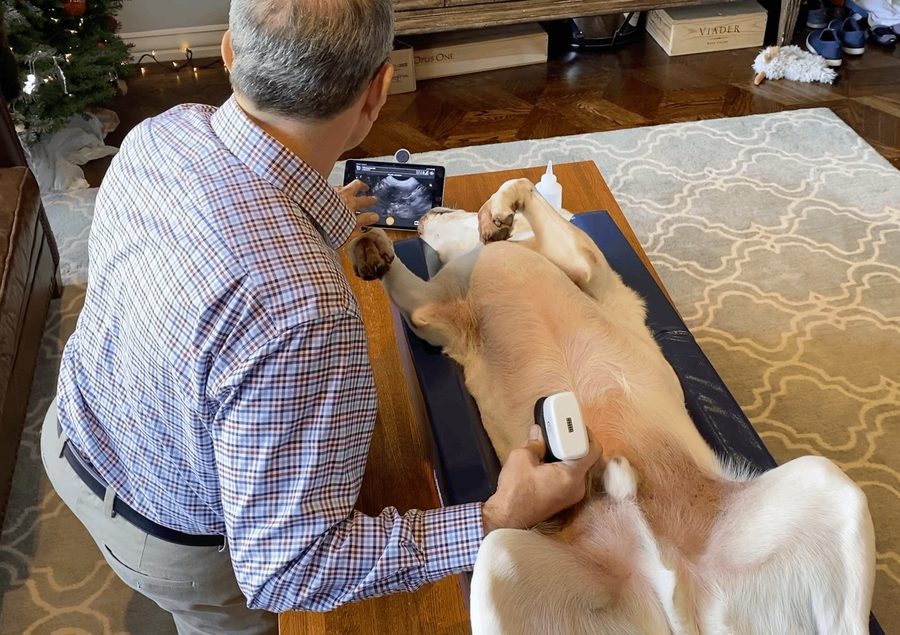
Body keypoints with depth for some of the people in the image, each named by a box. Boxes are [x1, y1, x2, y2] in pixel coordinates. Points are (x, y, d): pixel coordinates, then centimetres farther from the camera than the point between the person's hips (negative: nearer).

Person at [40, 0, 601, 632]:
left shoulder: (162, 131, -22)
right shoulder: (305, 308, -47)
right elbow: (284, 568, -38)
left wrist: (319, 226, 15)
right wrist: (497, 522, -35)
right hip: (174, 542, -6)